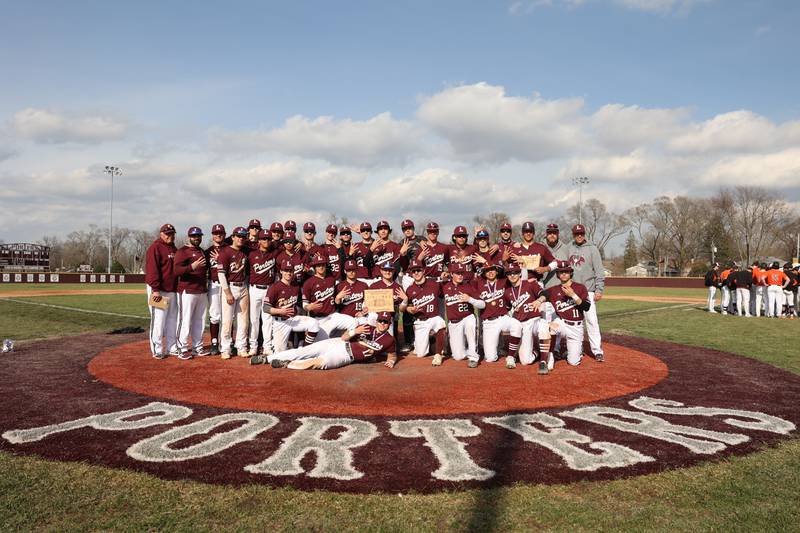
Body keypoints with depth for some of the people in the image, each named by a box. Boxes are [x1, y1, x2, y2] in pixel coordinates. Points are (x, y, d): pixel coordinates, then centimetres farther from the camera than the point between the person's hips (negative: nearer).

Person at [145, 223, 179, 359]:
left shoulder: (175, 249, 16)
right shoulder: (155, 248, -9)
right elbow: (152, 270, -17)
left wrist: (179, 288, 19)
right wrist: (156, 289, -23)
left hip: (173, 290, 8)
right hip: (159, 291, -8)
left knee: (173, 321, 12)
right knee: (158, 321, -5)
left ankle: (172, 348, 20)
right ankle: (157, 350, 3)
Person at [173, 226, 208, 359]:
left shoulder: (202, 252, 18)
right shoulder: (182, 251, -7)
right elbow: (177, 270, -21)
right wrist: (192, 266, -34)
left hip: (202, 291, 8)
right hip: (187, 291, -8)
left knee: (200, 321, 13)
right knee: (185, 321, -5)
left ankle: (197, 347, 22)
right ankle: (183, 349, 2)